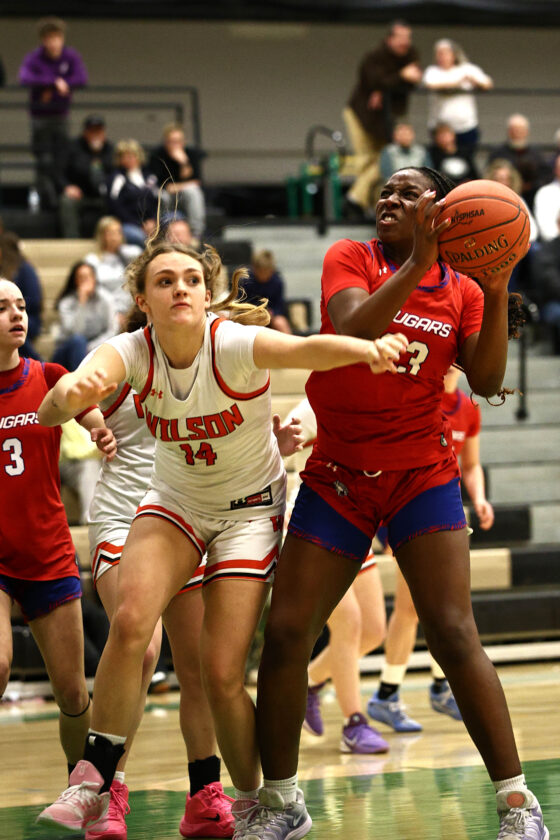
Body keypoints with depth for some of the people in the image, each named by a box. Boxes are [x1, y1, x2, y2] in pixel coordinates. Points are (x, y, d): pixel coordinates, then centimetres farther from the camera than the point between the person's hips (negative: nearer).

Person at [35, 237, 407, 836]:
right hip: (174, 500, 2)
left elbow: (309, 348, -48)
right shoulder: (132, 352, -20)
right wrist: (69, 393, -65)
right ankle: (93, 784, -11)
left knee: (222, 673, -10)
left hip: (249, 509, -2)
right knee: (131, 618, -23)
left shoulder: (234, 344, -27)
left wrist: (369, 348, -69)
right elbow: (50, 411, -40)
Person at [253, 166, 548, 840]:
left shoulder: (461, 291, 6)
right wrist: (417, 262, -26)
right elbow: (353, 328, -19)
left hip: (422, 474, 0)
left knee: (453, 633, -13)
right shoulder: (349, 259, 1)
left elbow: (486, 381, -6)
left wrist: (497, 291, -16)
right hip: (335, 475, 1)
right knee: (285, 633, -5)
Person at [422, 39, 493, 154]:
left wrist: (474, 80, -18)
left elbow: (488, 85, 3)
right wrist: (455, 82, -20)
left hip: (467, 127, 1)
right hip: (440, 127, -1)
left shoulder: (469, 69, 8)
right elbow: (430, 84, -17)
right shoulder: (433, 71, 5)